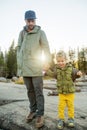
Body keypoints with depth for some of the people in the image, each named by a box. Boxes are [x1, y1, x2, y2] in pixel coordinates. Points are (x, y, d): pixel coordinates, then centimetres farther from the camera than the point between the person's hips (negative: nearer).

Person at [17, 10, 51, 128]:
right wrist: (19, 63, 1)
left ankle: (40, 115, 7)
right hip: (25, 67, 4)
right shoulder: (22, 33, 8)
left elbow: (46, 48, -5)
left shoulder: (41, 32, -4)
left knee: (38, 91, -2)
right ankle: (33, 110, 25)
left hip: (36, 67, -4)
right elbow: (19, 48, 9)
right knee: (30, 90, 12)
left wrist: (48, 63, -12)